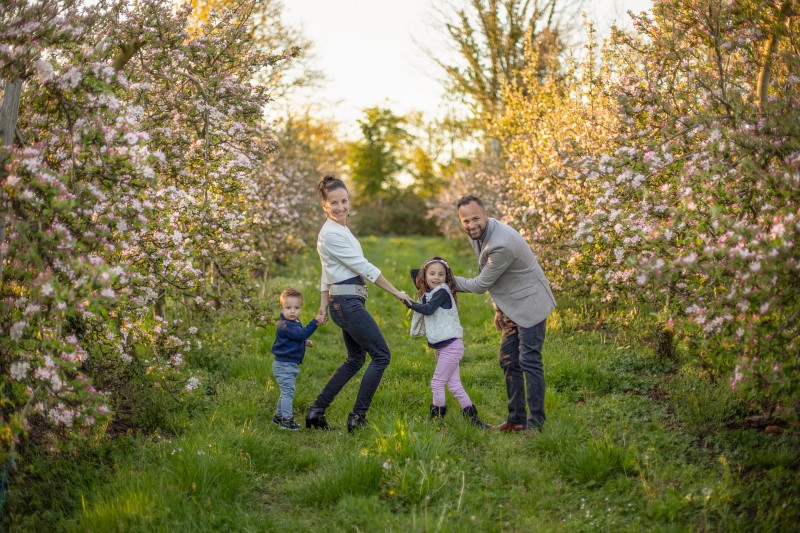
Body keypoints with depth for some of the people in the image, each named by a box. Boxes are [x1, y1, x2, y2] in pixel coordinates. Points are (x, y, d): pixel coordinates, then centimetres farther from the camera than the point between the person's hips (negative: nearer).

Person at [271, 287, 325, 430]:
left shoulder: (294, 322, 12)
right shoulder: (285, 325, -22)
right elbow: (302, 333, -33)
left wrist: (304, 342, 17)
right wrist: (315, 322, -32)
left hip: (289, 365, 11)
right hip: (284, 365, -11)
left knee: (286, 392, 21)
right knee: (288, 392, -11)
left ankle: (278, 416, 32)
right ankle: (286, 420, -9)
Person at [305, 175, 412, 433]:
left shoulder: (340, 229, 14)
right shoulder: (331, 234, -16)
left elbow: (327, 270, 19)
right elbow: (363, 267, -15)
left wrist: (324, 304, 19)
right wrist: (397, 293, -11)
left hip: (344, 301, 10)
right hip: (348, 302, -10)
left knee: (355, 359, 17)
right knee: (381, 355, -5)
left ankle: (316, 411, 17)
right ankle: (357, 416, -1)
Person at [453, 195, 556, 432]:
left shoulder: (501, 245, -31)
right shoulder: (477, 235, 0)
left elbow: (480, 285, -20)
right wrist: (498, 308, 15)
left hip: (529, 304, -10)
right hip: (512, 307, 10)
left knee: (529, 361, -10)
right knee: (508, 361, 12)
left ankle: (535, 423, -4)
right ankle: (516, 419, 20)